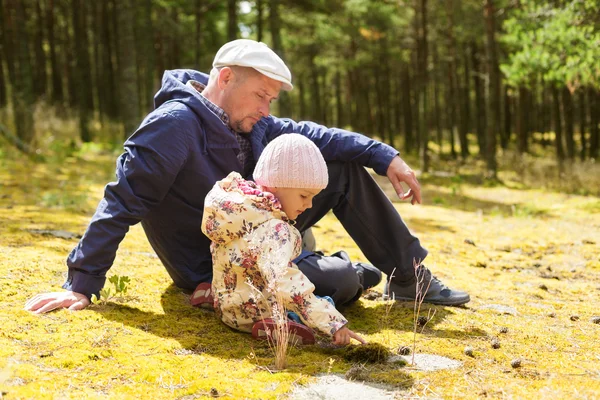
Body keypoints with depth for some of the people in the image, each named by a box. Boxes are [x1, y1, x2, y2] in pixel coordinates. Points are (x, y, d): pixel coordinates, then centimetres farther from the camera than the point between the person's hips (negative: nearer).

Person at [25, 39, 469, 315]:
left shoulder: (246, 120, -1)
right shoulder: (174, 125, -27)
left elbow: (306, 134, 3)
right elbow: (122, 202, -29)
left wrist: (385, 156, -5)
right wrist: (82, 284, -32)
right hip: (215, 273, -9)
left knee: (346, 170, 3)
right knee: (343, 282, -22)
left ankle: (411, 277, 12)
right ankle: (338, 269, 17)